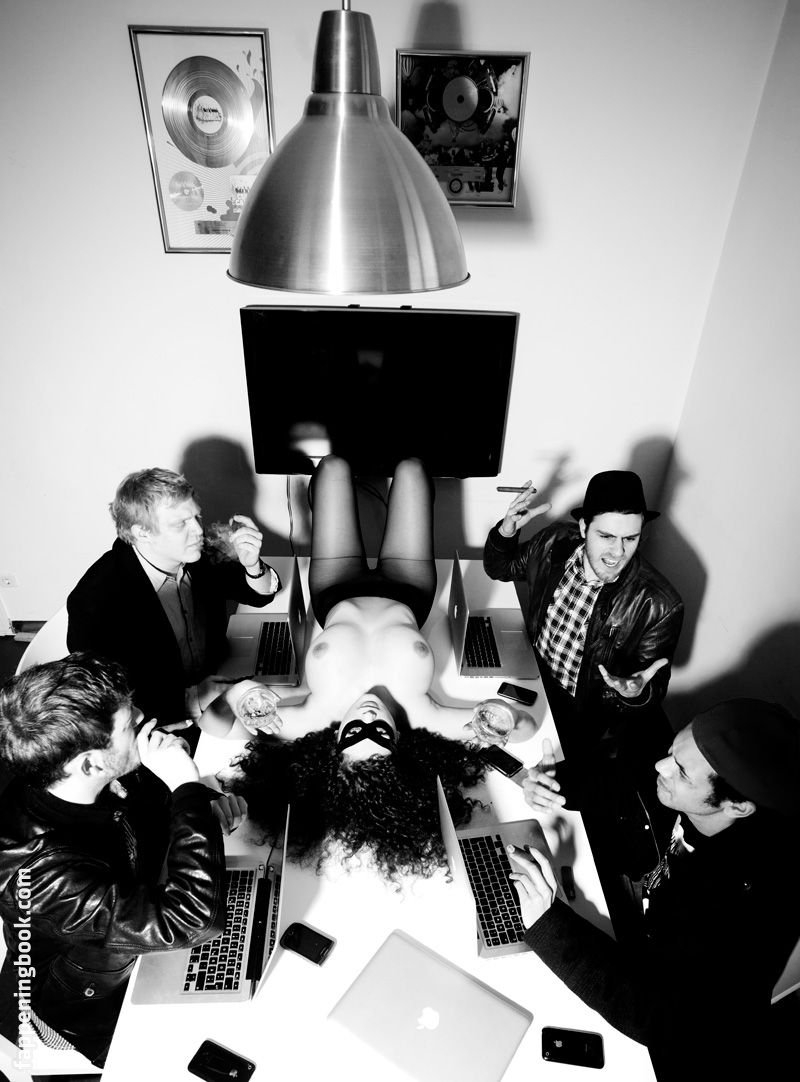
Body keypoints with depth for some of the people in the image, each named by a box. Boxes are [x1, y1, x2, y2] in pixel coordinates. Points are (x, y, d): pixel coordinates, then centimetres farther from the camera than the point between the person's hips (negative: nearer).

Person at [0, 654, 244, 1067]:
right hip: (92, 1018, -6)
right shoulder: (42, 873, -42)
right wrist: (187, 786, -43)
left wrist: (206, 808, -15)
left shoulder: (102, 782, -21)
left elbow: (151, 797, 4)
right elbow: (193, 920, -43)